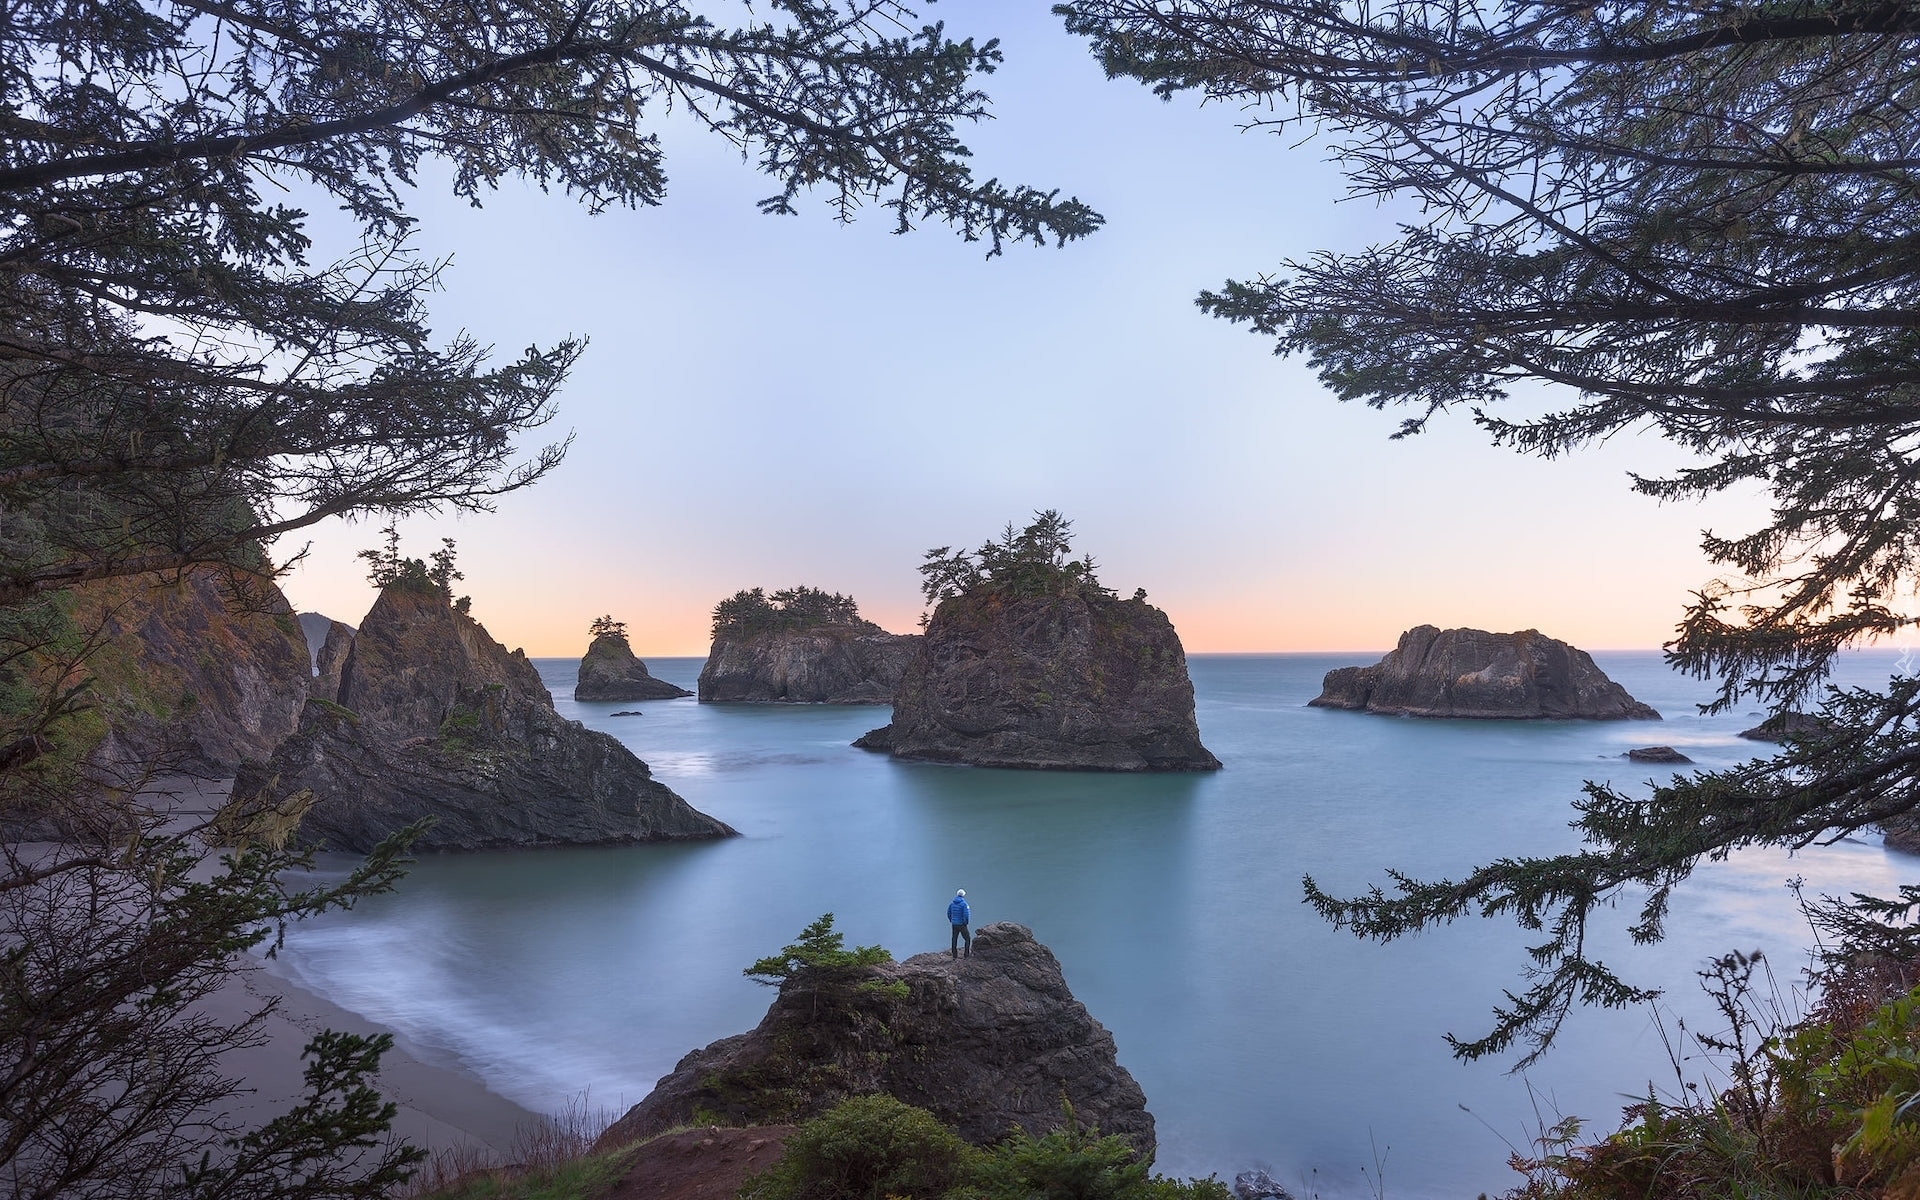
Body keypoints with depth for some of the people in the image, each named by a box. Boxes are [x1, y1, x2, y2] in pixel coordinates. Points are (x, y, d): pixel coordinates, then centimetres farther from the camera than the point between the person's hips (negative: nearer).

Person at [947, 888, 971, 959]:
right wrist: (966, 922, -4)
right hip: (962, 924, -5)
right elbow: (966, 914, -20)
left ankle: (955, 954, 15)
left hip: (954, 925, 5)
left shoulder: (952, 903, 4)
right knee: (967, 938, 7)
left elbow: (948, 913, 10)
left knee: (954, 939, 12)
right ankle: (967, 954, 3)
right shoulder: (964, 904, -15)